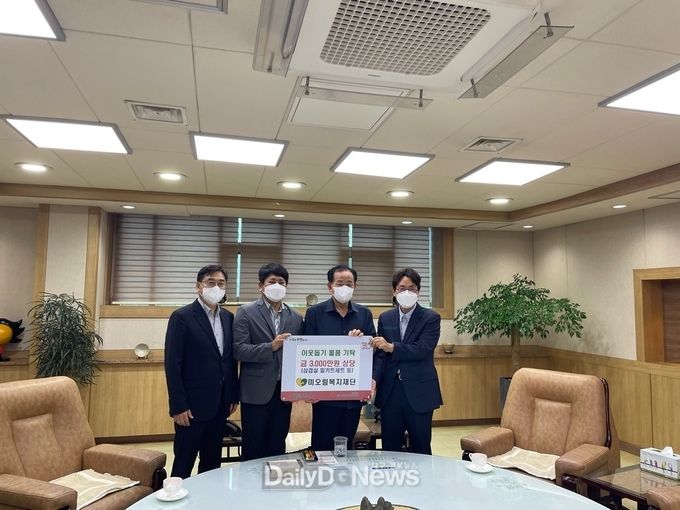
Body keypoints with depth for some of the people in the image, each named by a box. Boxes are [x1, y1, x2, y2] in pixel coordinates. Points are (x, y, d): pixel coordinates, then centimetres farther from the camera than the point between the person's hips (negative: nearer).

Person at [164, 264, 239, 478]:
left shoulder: (228, 317, 8)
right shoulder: (181, 317, -10)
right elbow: (172, 364, -13)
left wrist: (233, 396, 9)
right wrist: (178, 406, -15)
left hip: (220, 404, 6)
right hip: (192, 404, -6)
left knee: (213, 461, 15)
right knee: (184, 462, 6)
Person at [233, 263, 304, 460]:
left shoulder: (296, 318, 9)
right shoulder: (246, 312, -4)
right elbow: (239, 350, -12)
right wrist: (271, 346, -23)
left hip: (284, 392, 4)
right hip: (256, 393, -4)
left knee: (277, 449, 14)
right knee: (253, 451, 7)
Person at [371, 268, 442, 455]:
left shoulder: (431, 318, -3)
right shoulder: (385, 318, 8)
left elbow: (422, 350, -16)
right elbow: (380, 354, 4)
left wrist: (391, 347, -23)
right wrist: (374, 379, -12)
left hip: (419, 392, -3)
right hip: (390, 392, 3)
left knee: (420, 449, 9)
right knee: (389, 448, 10)